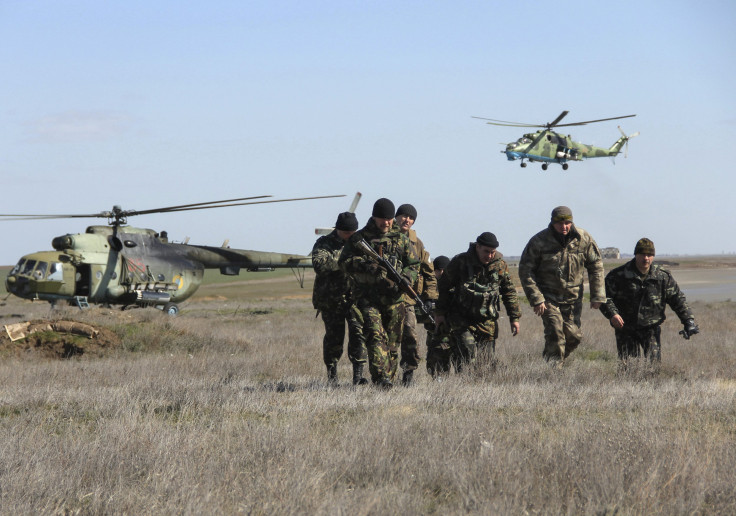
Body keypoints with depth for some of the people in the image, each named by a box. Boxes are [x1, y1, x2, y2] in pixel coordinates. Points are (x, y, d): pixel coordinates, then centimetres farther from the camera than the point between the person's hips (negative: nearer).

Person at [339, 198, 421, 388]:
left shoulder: (401, 240, 13)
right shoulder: (358, 238, 6)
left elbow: (414, 265, 14)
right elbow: (345, 262, -1)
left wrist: (405, 279, -7)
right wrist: (365, 265, -19)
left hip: (393, 297, 3)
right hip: (368, 297, -3)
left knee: (392, 341, 6)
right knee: (375, 335, -19)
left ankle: (389, 378, 15)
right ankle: (381, 377, -29)